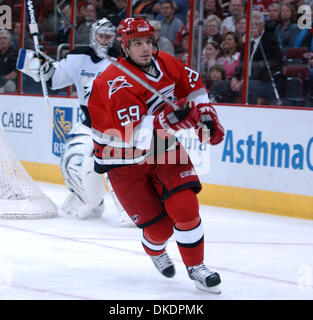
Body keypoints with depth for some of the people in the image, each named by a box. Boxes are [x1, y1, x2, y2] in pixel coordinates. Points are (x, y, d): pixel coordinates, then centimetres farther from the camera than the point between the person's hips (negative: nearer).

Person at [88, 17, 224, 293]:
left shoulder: (165, 64, -5)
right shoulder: (114, 84, -26)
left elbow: (193, 84, 17)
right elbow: (133, 137, -33)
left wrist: (205, 113, 8)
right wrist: (163, 121, -43)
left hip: (164, 149, 5)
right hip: (125, 161, -4)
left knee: (185, 206, -15)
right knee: (160, 228, -3)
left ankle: (196, 267, 4)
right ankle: (155, 250, 35)